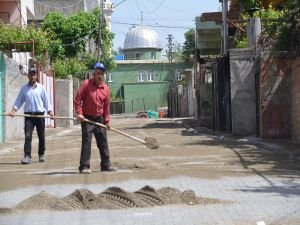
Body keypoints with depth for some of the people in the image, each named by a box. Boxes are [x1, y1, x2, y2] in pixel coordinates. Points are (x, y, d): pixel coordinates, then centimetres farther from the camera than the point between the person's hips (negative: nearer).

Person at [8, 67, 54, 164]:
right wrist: (13, 110, -9)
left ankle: (41, 154, 23)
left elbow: (46, 100, 4)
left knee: (41, 136, 9)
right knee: (28, 136, -9)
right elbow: (19, 100, 5)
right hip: (28, 114, 0)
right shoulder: (24, 88, 6)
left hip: (40, 114, 0)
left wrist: (49, 111, -4)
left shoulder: (41, 88, 3)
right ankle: (27, 156, -11)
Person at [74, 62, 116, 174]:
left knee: (103, 143, 9)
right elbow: (77, 99, -9)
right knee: (86, 142, -7)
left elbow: (106, 105, 9)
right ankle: (84, 166, -4)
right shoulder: (86, 84, -7)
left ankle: (106, 165, 18)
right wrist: (79, 113, -17)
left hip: (99, 119, 5)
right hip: (87, 119, -5)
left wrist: (106, 121, 7)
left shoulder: (106, 88, 5)